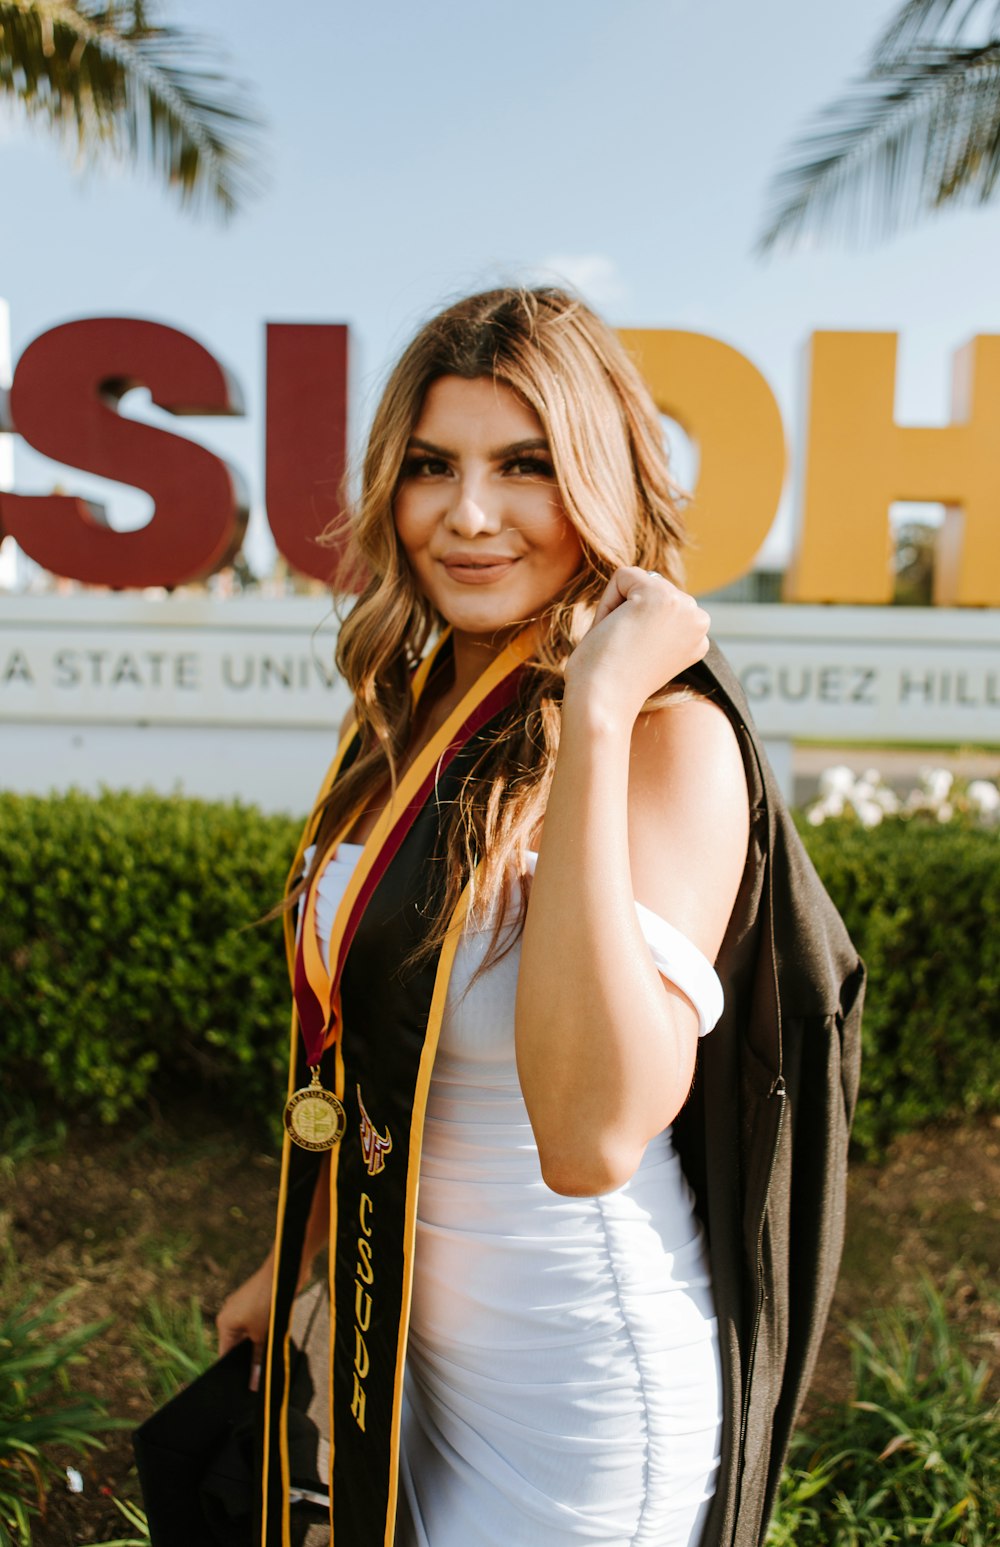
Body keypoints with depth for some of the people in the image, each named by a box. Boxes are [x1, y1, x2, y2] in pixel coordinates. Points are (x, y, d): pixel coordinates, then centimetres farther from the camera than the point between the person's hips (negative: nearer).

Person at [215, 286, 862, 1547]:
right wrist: (294, 1263, 17)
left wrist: (597, 716, -37)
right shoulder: (408, 711, -2)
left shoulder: (671, 738, -24)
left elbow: (593, 1137, -37)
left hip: (574, 1378, -6)